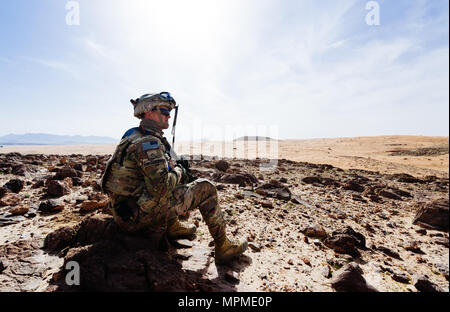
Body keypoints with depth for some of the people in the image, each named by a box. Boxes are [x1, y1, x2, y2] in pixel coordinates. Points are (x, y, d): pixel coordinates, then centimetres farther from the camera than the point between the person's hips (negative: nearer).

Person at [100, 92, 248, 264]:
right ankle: (223, 247, 5)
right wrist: (178, 171, -8)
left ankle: (173, 228, 26)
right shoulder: (148, 142, -19)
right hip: (143, 215, -9)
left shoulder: (134, 137, 13)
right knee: (205, 188, -6)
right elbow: (160, 188, -27)